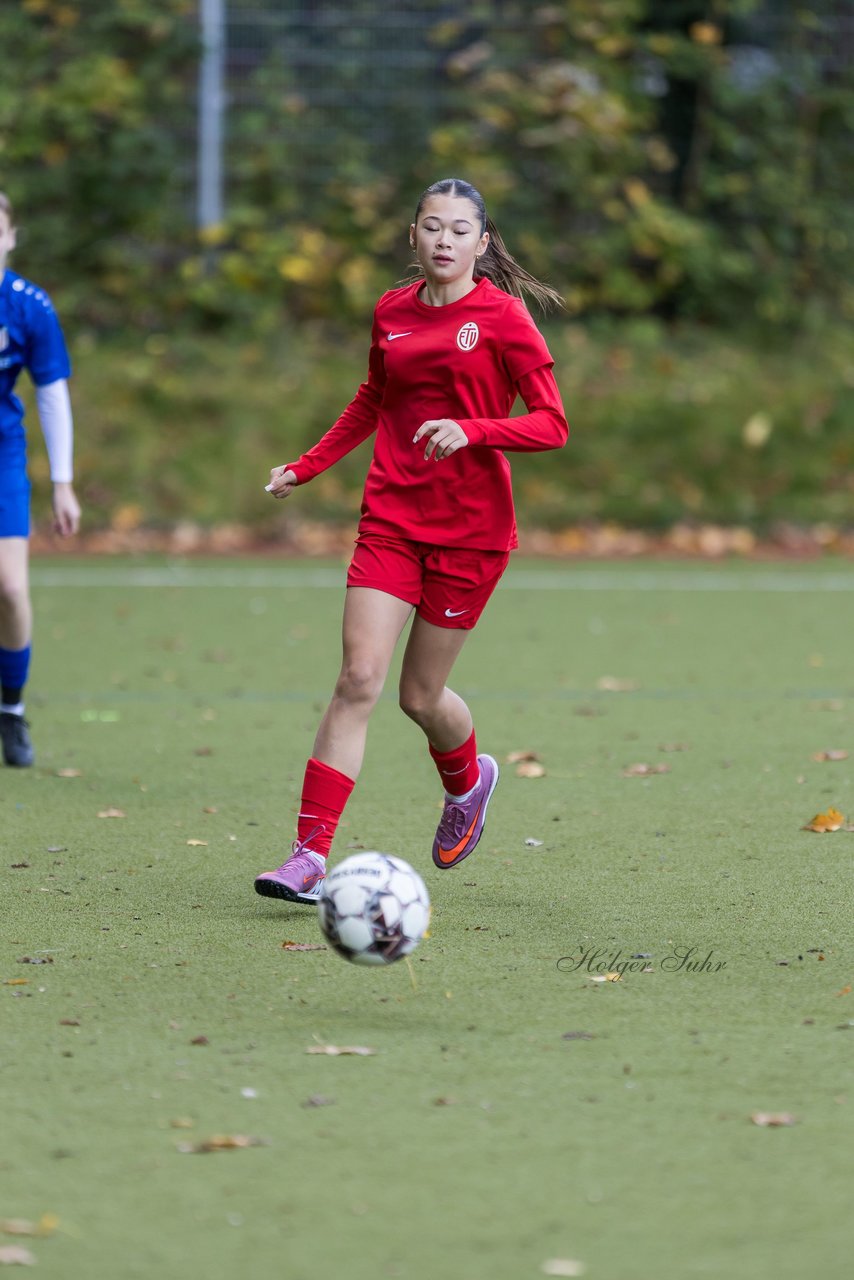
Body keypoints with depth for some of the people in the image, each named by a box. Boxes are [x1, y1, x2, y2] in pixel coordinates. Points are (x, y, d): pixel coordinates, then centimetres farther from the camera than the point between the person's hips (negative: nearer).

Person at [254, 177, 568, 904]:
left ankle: (468, 780, 40)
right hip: (391, 520, 3)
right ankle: (310, 856, -14)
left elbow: (553, 426, -11)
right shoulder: (392, 313, 8)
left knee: (420, 696, 4)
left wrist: (470, 430, -25)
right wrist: (308, 466, 22)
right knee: (359, 679, -11)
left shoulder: (503, 318, -7)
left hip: (471, 530, -3)